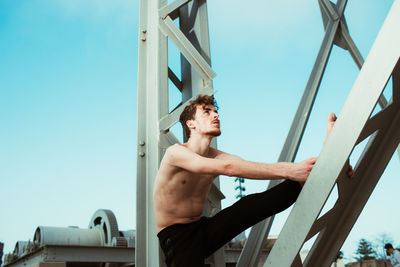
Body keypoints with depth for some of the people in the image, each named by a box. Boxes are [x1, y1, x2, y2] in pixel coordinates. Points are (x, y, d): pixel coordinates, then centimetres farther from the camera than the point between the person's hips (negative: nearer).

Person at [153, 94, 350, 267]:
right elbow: (227, 168, -32)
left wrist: (297, 167, -26)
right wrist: (288, 170, -37)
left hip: (204, 229, 4)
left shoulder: (216, 156, 2)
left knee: (250, 206, -19)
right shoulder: (176, 152, -18)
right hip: (176, 237, -4)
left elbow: (262, 169, -10)